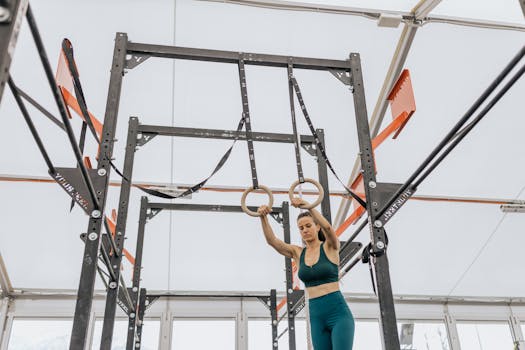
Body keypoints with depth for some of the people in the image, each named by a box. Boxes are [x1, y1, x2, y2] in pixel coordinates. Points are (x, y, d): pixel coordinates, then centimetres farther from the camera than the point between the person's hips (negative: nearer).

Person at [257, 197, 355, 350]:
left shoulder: (330, 247, -1)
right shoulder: (298, 253, 9)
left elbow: (327, 226, -23)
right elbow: (271, 240, -4)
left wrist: (308, 206, -39)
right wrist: (263, 217, -22)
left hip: (338, 312, -4)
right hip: (316, 316, 5)